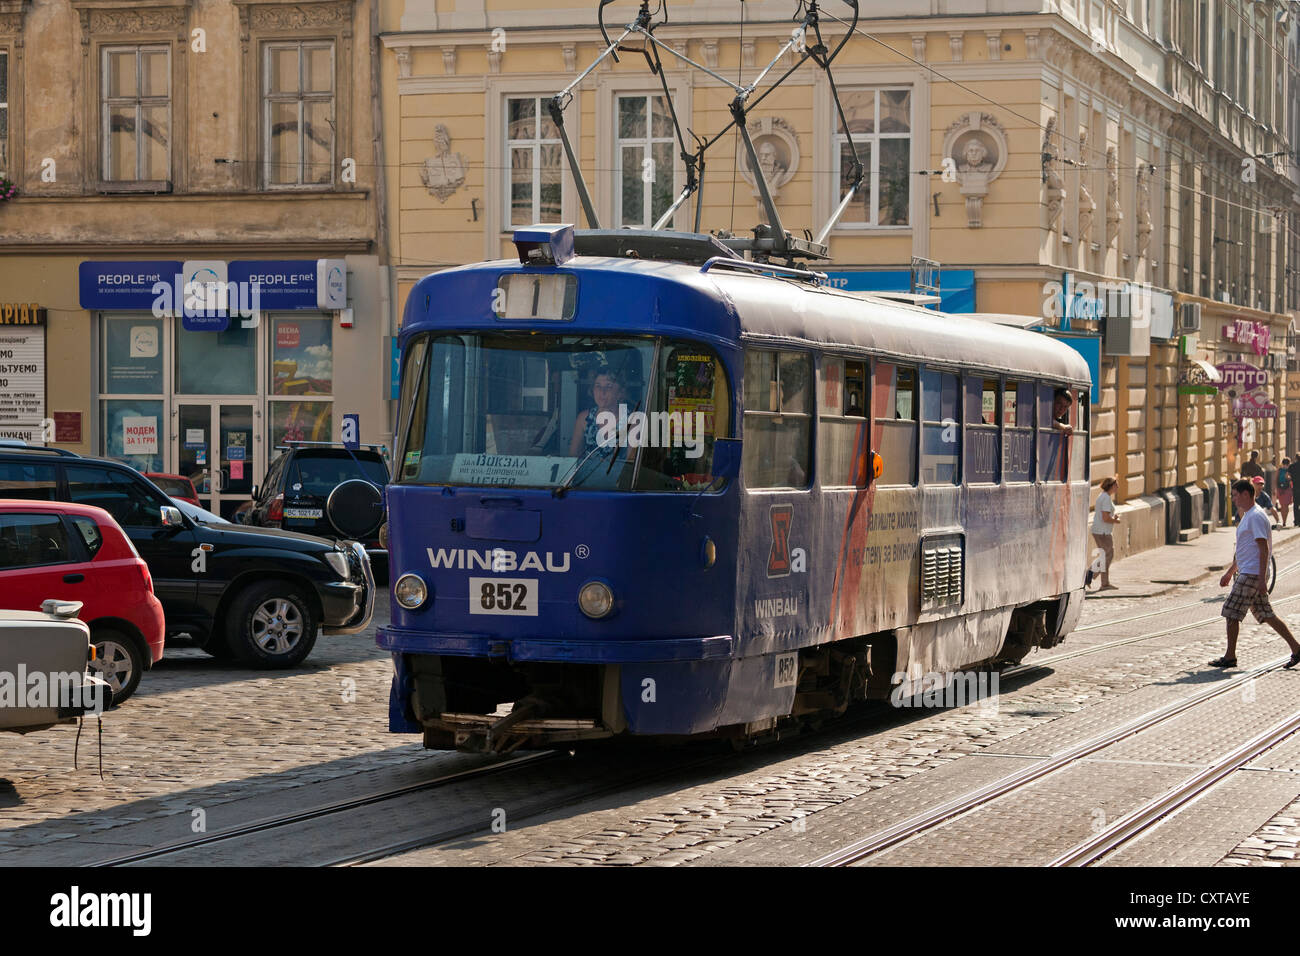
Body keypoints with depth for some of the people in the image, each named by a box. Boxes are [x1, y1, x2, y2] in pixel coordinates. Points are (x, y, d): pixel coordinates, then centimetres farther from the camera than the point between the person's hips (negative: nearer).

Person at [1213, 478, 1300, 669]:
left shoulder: (1256, 517, -14)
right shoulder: (1247, 516, 18)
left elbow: (1264, 548, -19)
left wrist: (1261, 579, -23)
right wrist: (1229, 573, 29)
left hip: (1251, 575, -10)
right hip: (1247, 573, 10)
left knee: (1231, 613, -5)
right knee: (1265, 614, 10)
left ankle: (1230, 657, 1)